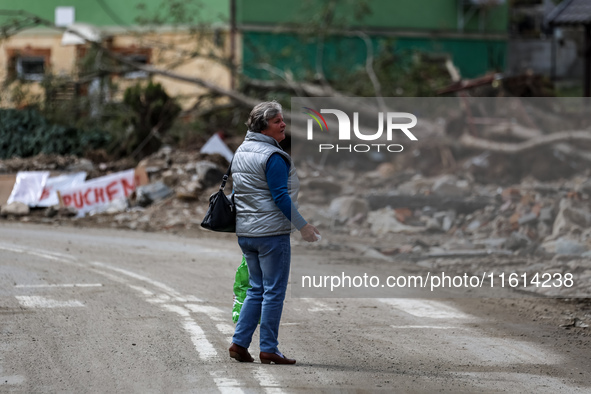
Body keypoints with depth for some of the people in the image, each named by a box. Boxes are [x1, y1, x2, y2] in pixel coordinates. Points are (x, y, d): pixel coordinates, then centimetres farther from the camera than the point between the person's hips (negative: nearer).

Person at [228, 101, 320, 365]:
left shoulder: (241, 152, 14)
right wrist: (303, 226, -15)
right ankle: (269, 349, 0)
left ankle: (239, 343, 10)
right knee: (274, 291, -2)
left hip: (245, 232, 9)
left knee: (256, 289, 15)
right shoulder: (272, 156, -15)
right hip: (271, 231, -9)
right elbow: (280, 196, -19)